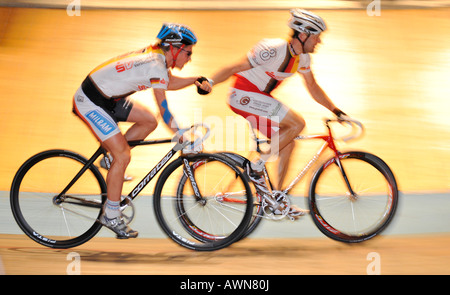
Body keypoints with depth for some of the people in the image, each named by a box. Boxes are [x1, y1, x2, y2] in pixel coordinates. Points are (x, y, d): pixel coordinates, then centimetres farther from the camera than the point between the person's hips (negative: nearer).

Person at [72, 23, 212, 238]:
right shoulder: (156, 66, -23)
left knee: (149, 121, 7)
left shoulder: (155, 54, 2)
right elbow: (164, 112, -22)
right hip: (90, 102, -9)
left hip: (108, 98, 9)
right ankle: (111, 215, 6)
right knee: (123, 156, -9)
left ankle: (111, 158, 20)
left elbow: (169, 82, 18)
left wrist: (196, 81, 7)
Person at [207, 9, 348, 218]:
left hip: (259, 96, 9)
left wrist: (337, 111, 15)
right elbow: (234, 68, -21)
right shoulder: (274, 49, -22)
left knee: (287, 143, 6)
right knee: (297, 123, -18)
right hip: (244, 94, -9)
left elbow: (313, 87, 15)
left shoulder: (303, 57, 4)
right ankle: (256, 167, -7)